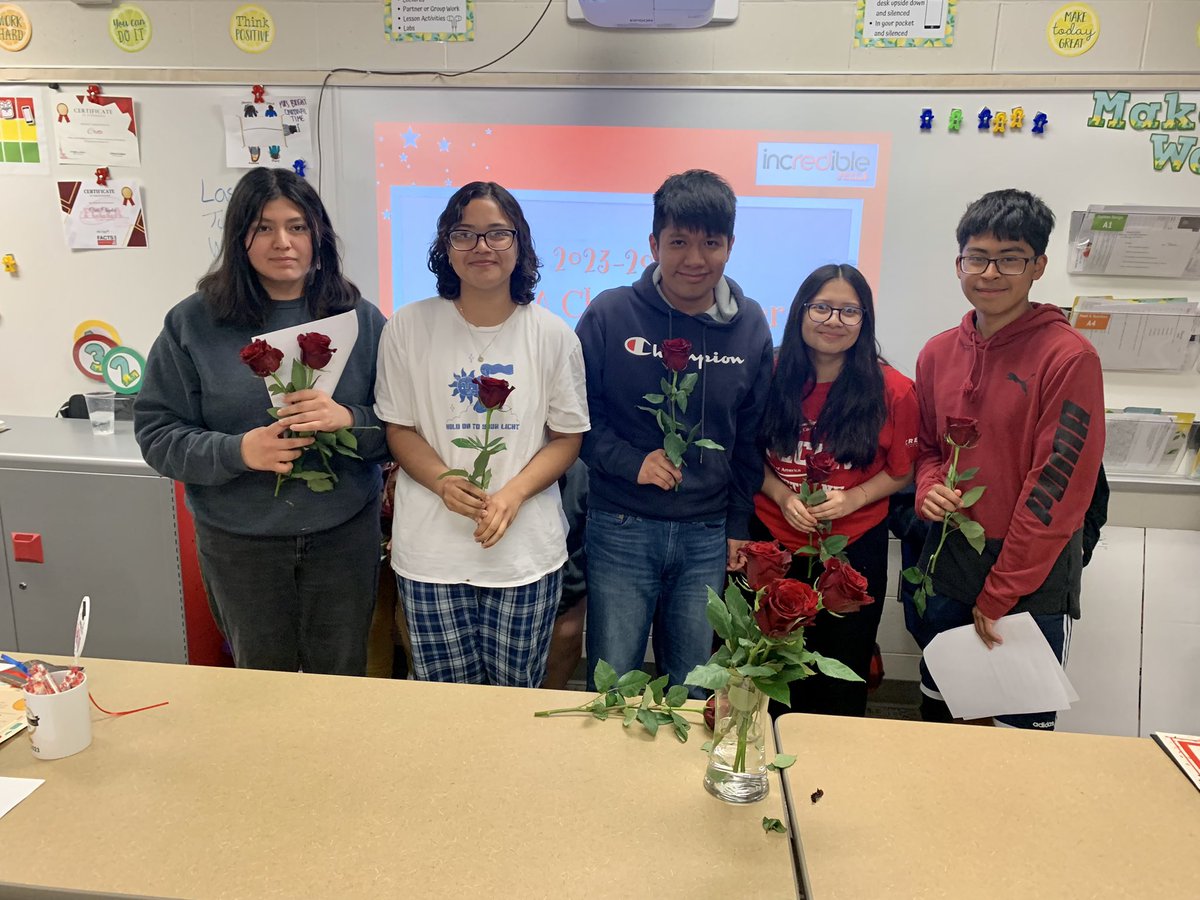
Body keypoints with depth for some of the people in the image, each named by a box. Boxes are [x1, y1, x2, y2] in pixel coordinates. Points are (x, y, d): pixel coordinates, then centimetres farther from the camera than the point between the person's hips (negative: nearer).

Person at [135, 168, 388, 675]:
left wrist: (350, 420, -23)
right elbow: (156, 433, -4)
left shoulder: (360, 319, -2)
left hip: (345, 534, 1)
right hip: (239, 542, 0)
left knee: (341, 680, 15)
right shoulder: (193, 323, -5)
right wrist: (237, 451, -21)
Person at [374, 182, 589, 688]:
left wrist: (513, 493, -15)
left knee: (515, 697, 12)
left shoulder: (552, 335, -1)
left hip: (526, 549, 0)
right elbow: (398, 427, 4)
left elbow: (567, 436, 2)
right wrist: (442, 481, -15)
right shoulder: (408, 328, -1)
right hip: (431, 551, 0)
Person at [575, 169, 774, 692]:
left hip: (707, 536, 3)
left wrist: (739, 523, 9)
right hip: (621, 530, -2)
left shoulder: (750, 326, 2)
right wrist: (630, 461, -16)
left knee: (691, 688, 15)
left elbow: (751, 434, 10)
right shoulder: (609, 315, -7)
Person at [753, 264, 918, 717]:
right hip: (774, 543, 1)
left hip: (855, 549, -1)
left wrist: (854, 498, -17)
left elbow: (901, 472, 0)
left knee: (841, 680, 14)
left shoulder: (893, 391, -10)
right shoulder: (772, 376, -5)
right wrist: (781, 494, -13)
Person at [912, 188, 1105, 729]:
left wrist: (998, 594, -14)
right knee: (935, 715, 19)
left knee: (1022, 729, 8)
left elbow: (1058, 485, -16)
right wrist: (929, 489, -7)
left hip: (1034, 573, -5)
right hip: (949, 558, 5)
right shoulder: (938, 354, 4)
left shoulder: (1068, 357, -14)